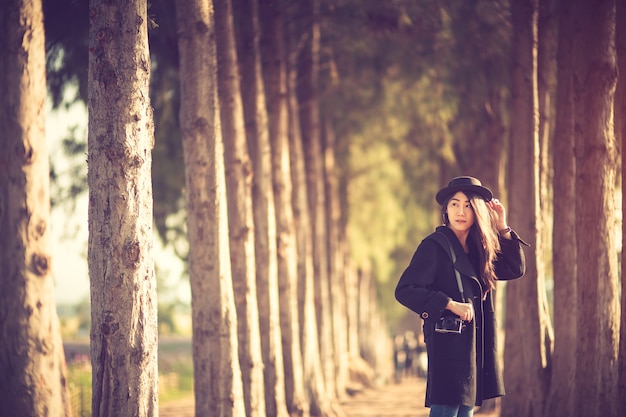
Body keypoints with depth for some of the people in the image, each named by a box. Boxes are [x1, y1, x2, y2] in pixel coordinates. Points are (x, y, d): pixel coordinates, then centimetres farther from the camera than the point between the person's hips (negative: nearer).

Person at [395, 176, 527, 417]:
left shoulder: (476, 250, 14)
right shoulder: (435, 245, -8)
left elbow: (515, 269, 15)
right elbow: (405, 290, -14)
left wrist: (503, 229, 7)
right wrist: (450, 305, -18)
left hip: (473, 342, 8)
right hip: (448, 342, -8)